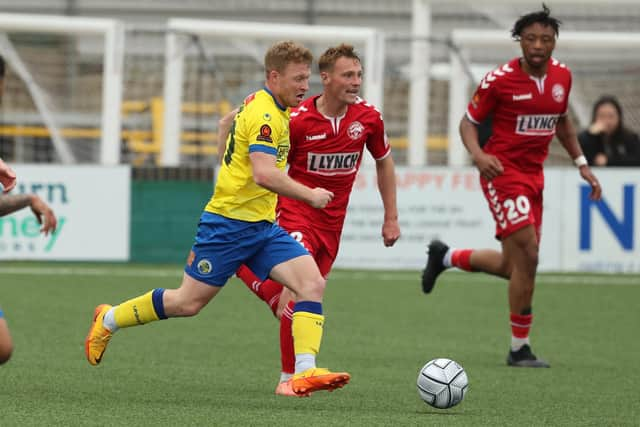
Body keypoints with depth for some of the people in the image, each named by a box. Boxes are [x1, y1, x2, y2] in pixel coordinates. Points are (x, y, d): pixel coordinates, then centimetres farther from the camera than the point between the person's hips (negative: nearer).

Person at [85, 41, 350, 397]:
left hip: (262, 226, 9)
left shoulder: (266, 107, 12)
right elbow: (263, 174, -31)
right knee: (189, 302, 2)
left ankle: (305, 371, -20)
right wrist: (310, 195, -23)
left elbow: (231, 120, 31)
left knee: (312, 283, -12)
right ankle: (109, 320, 24)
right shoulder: (264, 114, -19)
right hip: (230, 222, -9)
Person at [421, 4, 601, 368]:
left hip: (533, 175, 7)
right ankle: (520, 348, -4)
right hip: (503, 172, -7)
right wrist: (478, 154, -24)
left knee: (515, 267, 12)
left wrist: (582, 164, 17)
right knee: (527, 257, -15)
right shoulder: (500, 80, -13)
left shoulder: (562, 76, 4)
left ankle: (445, 256, 37)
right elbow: (469, 122, -5)